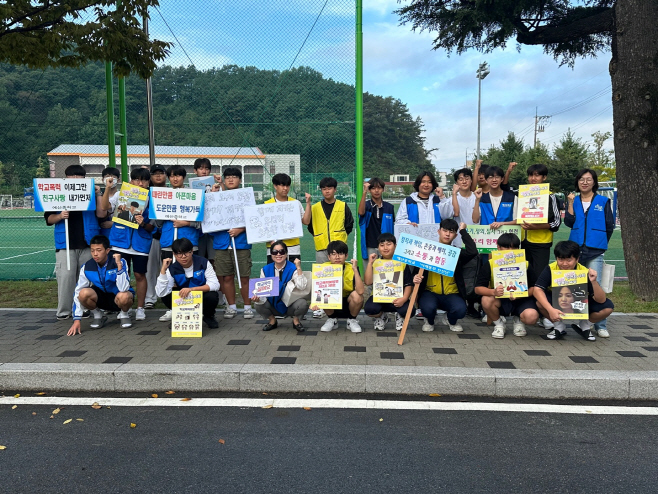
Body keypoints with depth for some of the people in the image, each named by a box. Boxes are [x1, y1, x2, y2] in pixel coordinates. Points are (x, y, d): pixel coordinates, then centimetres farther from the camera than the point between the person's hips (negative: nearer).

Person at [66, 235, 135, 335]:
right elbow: (77, 292, -12)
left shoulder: (120, 262, -22)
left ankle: (124, 314, -2)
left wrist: (119, 265, -38)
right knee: (84, 293, -28)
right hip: (101, 299, 3)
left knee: (124, 297, -38)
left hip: (117, 299, -3)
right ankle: (98, 316, 1)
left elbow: (123, 289, -33)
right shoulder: (87, 267, -13)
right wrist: (76, 320, -18)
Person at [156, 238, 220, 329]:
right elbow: (161, 293, -23)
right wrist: (163, 269, -30)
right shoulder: (172, 269, -12)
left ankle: (209, 316, 0)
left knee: (212, 296, -34)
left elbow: (215, 285, -24)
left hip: (201, 298, -1)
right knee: (166, 297, -25)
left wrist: (191, 289, -35)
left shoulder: (203, 263, -16)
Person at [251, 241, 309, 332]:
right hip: (273, 306, 2)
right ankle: (272, 320, 8)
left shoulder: (292, 268, -11)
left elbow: (301, 287, -25)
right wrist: (258, 298, -30)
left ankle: (296, 320, 4)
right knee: (258, 305, -25)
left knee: (303, 304, -32)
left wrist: (299, 268, -28)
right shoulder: (265, 270, -4)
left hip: (290, 306, -2)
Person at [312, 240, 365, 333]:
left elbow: (360, 291, -33)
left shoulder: (351, 268, -19)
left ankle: (352, 320, 0)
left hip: (348, 303, -1)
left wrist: (355, 269, -37)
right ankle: (332, 319, 1)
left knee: (357, 296, -32)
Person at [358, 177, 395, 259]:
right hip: (370, 247, -1)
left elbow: (393, 227, 13)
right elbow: (361, 212, -23)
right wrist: (364, 192, -29)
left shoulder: (389, 207, 7)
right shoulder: (366, 205, 1)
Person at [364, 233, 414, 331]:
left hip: (397, 298, -1)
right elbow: (368, 282, -11)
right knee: (369, 309, -30)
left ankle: (400, 317, 12)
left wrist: (404, 299, -20)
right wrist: (370, 263, -15)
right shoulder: (376, 263, 2)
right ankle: (381, 317, 11)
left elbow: (409, 284, -3)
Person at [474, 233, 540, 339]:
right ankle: (499, 323, 1)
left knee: (532, 317, -31)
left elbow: (533, 288, -6)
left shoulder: (526, 264, -7)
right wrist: (493, 292, -37)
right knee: (486, 300, -34)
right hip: (499, 300, 0)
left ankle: (518, 320, 12)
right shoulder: (490, 265, -10)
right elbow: (478, 288, -15)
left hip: (520, 300, 0)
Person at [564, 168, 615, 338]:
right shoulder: (573, 201, 9)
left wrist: (601, 243, 11)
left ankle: (601, 325, -1)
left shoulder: (603, 201, 6)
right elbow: (569, 223, -4)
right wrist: (570, 203, -8)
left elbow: (610, 226, 9)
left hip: (595, 251, -2)